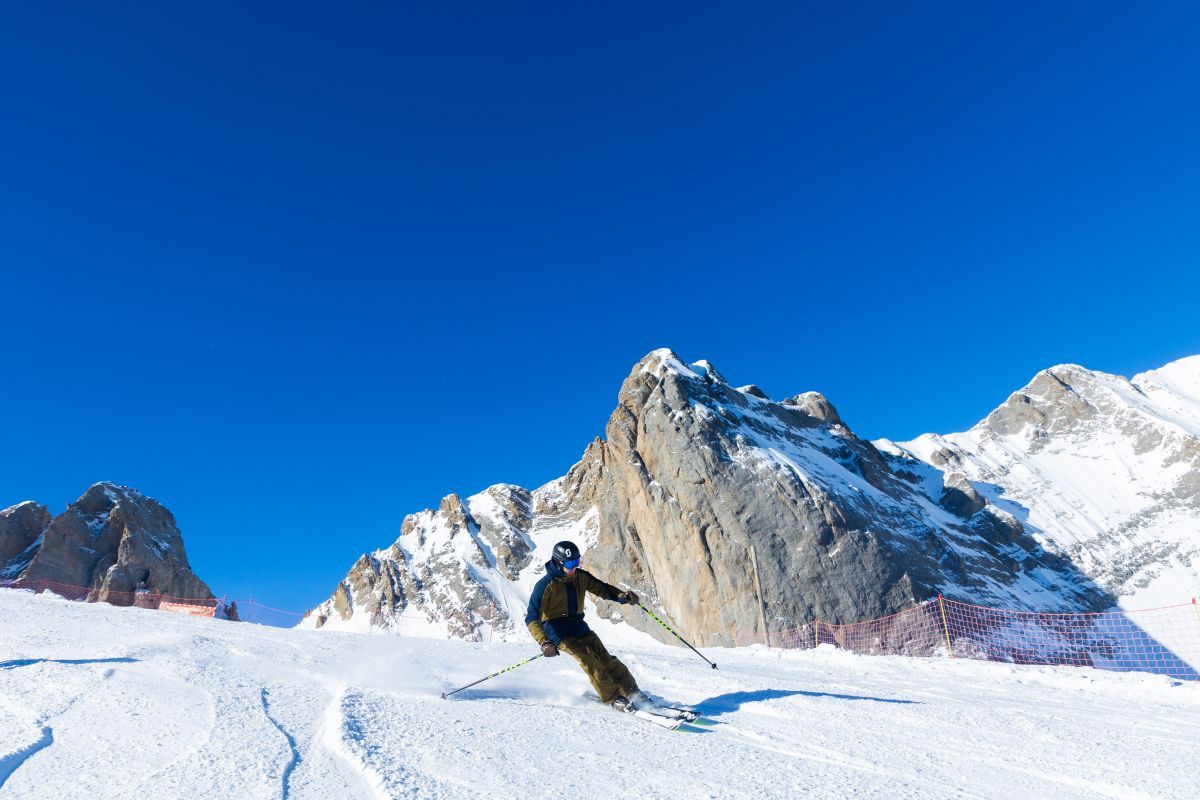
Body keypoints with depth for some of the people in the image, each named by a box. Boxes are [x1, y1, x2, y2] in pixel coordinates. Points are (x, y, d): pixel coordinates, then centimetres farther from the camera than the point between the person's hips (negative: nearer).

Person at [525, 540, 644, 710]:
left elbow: (602, 588, 7)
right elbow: (532, 619, -21)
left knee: (605, 658, -2)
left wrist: (622, 596, -13)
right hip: (558, 632, -5)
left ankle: (633, 692, 8)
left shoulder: (580, 576, -3)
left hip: (578, 626, 5)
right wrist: (545, 643, -34)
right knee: (589, 661, -21)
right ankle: (612, 698, -11)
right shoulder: (545, 585, -20)